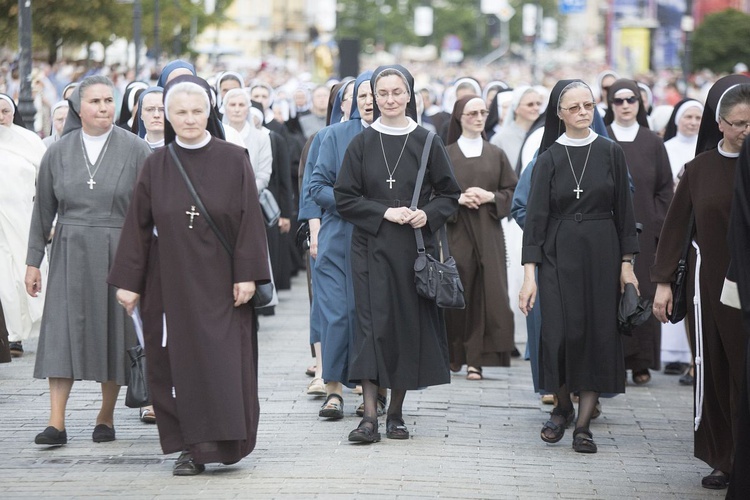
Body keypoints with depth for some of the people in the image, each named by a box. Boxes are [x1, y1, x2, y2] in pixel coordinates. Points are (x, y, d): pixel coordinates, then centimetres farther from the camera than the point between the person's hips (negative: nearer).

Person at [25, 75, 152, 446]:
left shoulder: (135, 150, -1)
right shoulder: (58, 152, 5)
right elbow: (43, 209, 9)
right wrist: (33, 261, 7)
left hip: (119, 254, -1)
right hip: (70, 255, 1)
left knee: (113, 335, 3)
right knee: (62, 332, -6)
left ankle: (106, 416, 16)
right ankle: (56, 423, -9)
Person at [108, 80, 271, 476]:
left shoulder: (233, 161, -1)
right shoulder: (156, 166, 4)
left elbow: (250, 221, -3)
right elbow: (137, 226, 4)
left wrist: (247, 275, -10)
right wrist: (128, 280, 0)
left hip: (219, 281, -2)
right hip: (169, 283, 2)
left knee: (223, 363, -5)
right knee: (177, 364, 2)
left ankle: (221, 441, -1)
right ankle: (190, 447, 8)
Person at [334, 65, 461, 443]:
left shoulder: (427, 142, 3)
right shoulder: (361, 144, 3)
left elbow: (450, 195, 7)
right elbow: (344, 198, 1)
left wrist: (428, 214, -12)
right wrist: (384, 213, -12)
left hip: (415, 248, 1)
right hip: (372, 248, -1)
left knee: (410, 324, 2)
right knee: (373, 323, -8)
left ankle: (396, 412, 13)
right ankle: (370, 416, -12)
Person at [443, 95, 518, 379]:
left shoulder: (496, 155, 12)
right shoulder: (445, 155, 5)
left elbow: (513, 191, 10)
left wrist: (490, 197, -7)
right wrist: (458, 199, -15)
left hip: (488, 235, 2)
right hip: (454, 233, -2)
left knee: (485, 295, -5)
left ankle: (476, 359, -2)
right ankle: (452, 356, 8)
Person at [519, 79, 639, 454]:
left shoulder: (610, 153, 3)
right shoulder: (549, 159, 0)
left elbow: (623, 211, 6)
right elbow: (535, 215, -3)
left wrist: (626, 263, 0)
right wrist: (529, 274, -10)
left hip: (602, 254, 1)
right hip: (558, 254, -1)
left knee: (599, 333, -2)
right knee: (561, 333, -7)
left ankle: (583, 424, 4)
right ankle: (562, 407, 18)